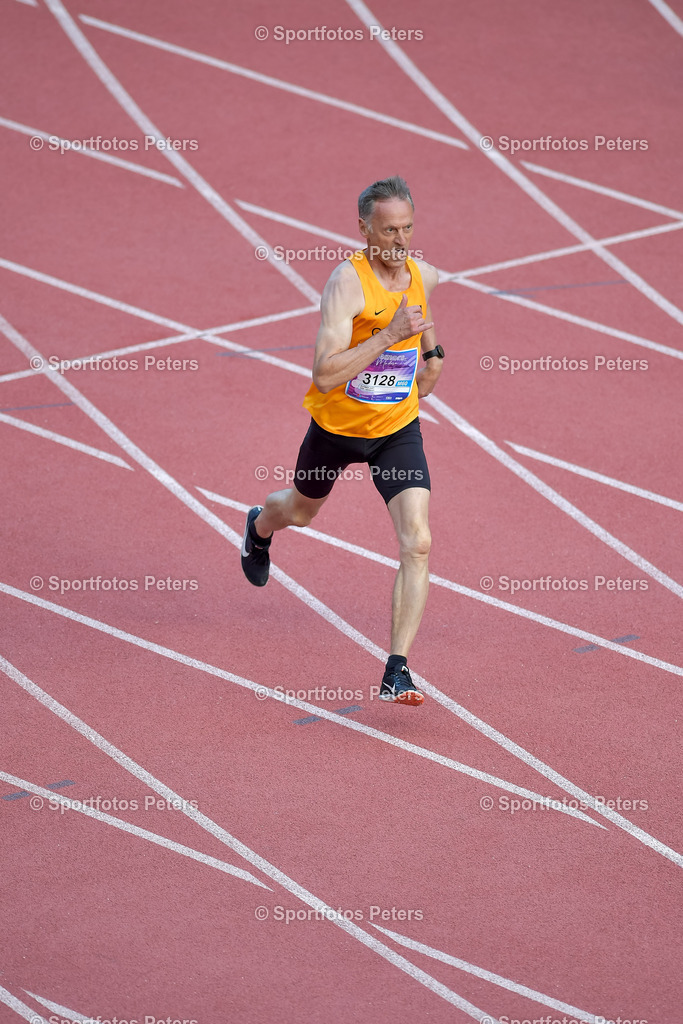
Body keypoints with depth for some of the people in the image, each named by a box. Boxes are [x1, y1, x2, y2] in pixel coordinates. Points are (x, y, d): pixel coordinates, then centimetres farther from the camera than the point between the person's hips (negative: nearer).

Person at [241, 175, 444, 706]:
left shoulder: (424, 276, -7)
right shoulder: (347, 281, -26)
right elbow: (325, 375, -35)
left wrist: (433, 352, 0)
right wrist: (390, 334, -39)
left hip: (398, 428, 3)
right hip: (338, 425, -2)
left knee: (418, 543, -16)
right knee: (304, 509, 27)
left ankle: (398, 671, -14)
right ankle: (260, 526, 67)